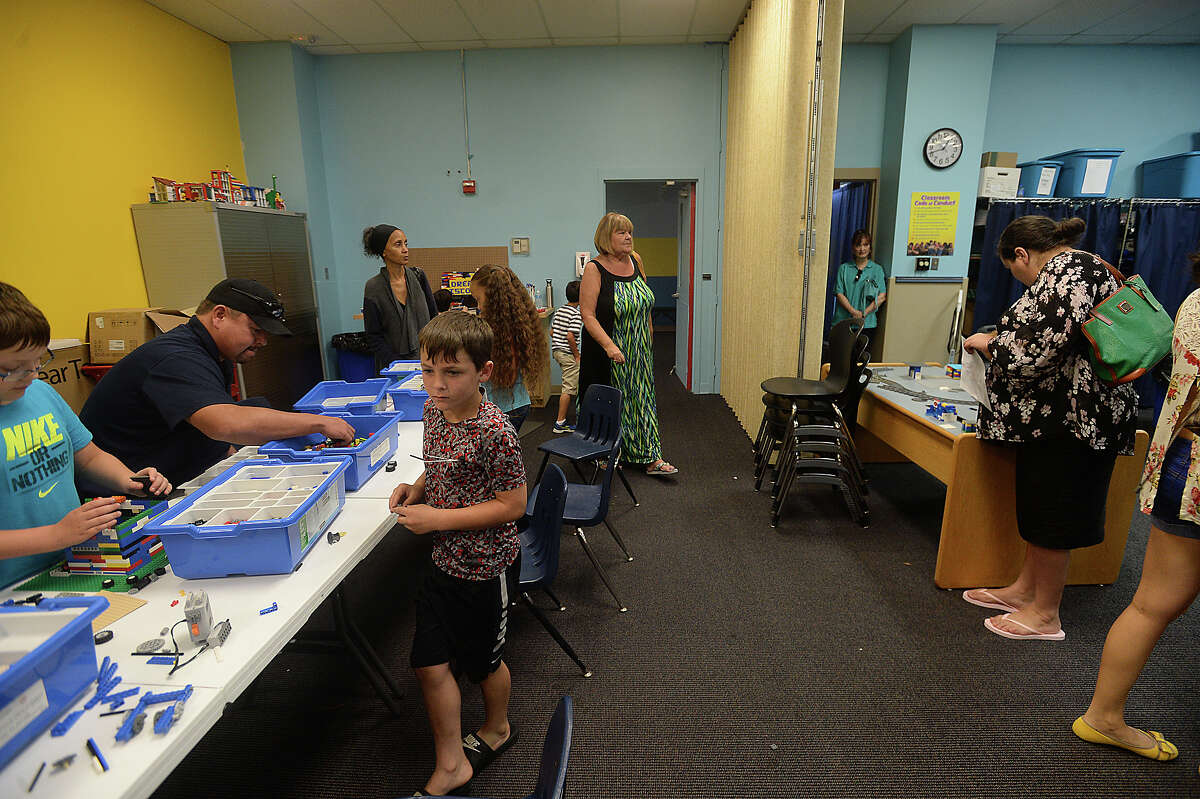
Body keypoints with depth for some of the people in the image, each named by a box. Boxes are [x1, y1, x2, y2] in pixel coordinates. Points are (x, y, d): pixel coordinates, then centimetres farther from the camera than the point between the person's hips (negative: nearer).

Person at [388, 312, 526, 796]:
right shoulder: (434, 410, -3)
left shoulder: (493, 432, -27)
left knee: (483, 660, 17)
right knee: (430, 663, 9)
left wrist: (439, 519, -24)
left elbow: (512, 505, -23)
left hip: (485, 566, -6)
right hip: (444, 560, 6)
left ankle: (496, 729, 48)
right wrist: (416, 488, -6)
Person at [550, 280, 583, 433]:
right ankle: (560, 423, -4)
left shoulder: (559, 311, 10)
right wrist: (577, 355, -16)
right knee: (568, 389, -5)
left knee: (571, 385, 25)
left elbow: (552, 332, 14)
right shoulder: (576, 314, -16)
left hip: (557, 351, 9)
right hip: (568, 354, -9)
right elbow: (570, 336, -24)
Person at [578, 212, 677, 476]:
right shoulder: (594, 269, -14)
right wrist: (609, 345, -29)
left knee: (642, 398, 8)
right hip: (607, 353, -5)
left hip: (639, 350, 5)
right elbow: (587, 315, -20)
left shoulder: (635, 260, 4)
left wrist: (648, 328, 19)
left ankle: (651, 458, 12)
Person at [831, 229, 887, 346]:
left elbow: (882, 296, -1)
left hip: (867, 324, 0)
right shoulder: (844, 268, 9)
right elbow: (839, 294, 0)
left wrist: (864, 313, -11)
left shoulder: (877, 269, 8)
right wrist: (853, 312, -12)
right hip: (842, 323, 1)